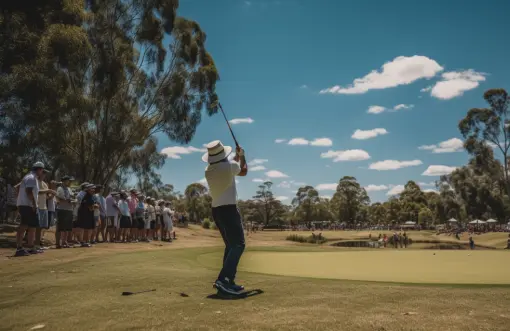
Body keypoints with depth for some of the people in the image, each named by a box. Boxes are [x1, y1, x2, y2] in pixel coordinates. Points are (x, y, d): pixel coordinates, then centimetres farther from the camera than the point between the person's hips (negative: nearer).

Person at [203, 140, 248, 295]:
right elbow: (244, 171, 12)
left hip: (216, 210, 8)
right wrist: (242, 156, 28)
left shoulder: (208, 171, 6)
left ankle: (228, 281, 13)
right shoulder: (230, 166, -11)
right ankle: (223, 279, -23)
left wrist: (235, 159, 37)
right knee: (238, 244, -9)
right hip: (229, 208, -8)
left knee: (230, 245, 15)